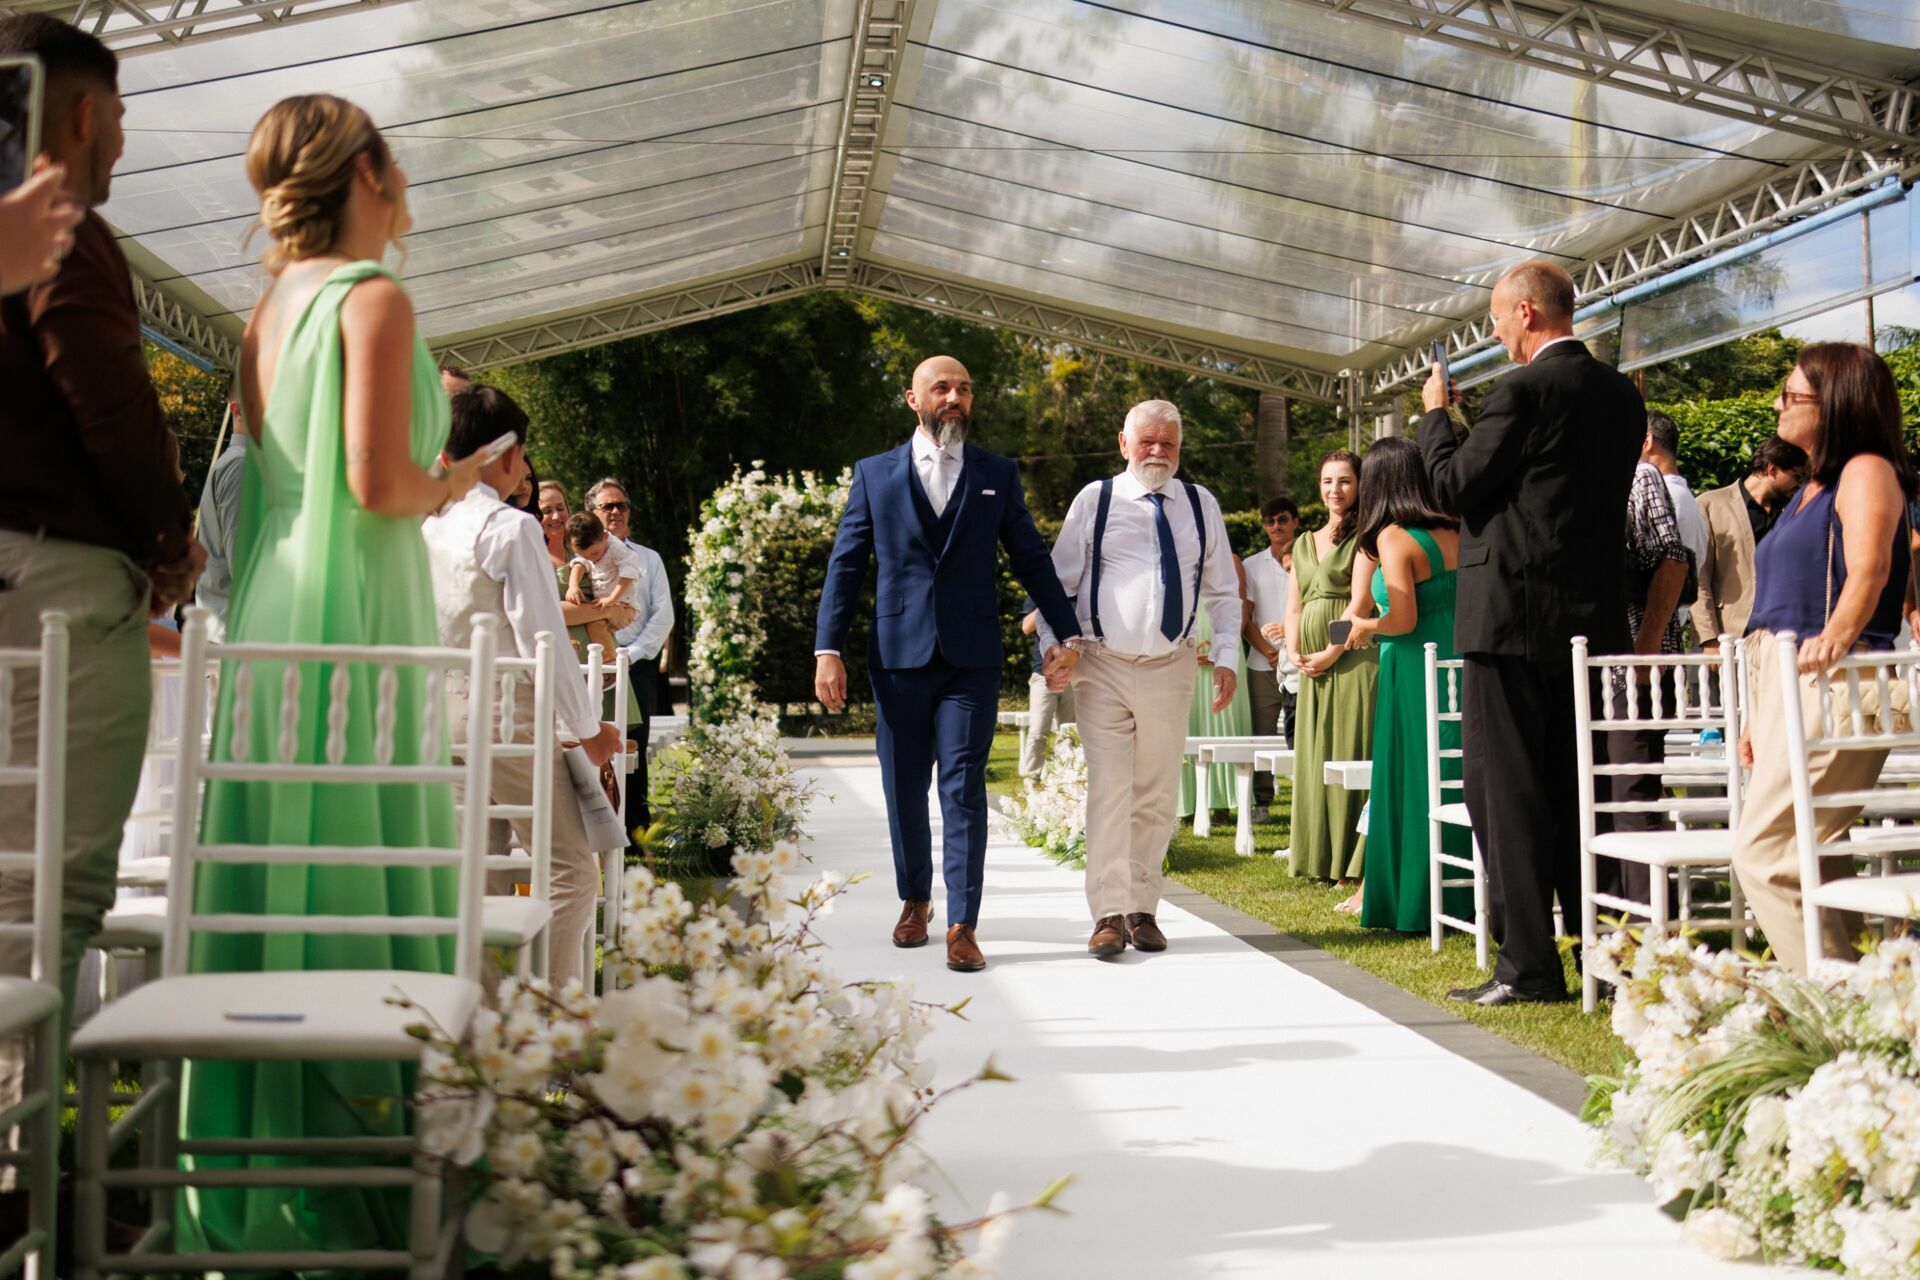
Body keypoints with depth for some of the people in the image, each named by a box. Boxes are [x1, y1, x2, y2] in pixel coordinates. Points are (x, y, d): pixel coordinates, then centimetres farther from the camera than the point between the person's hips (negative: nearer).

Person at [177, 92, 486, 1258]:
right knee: (365, 869, -4)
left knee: (278, 868, 10)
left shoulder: (271, 307, 15)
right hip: (359, 608, -8)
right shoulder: (373, 297, -9)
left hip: (271, 610, 8)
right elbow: (378, 483, -16)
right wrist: (448, 487, 3)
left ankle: (260, 1162, 17)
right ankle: (361, 1147, 2)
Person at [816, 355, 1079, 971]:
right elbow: (845, 565, 6)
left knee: (964, 788, -6)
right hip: (898, 653, 1)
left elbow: (1032, 560, 11)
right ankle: (915, 901, 28)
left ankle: (962, 925, -4)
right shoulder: (875, 473, 8)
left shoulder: (998, 475, 9)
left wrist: (1067, 634, 3)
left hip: (972, 657, -1)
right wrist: (827, 649, -3)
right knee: (903, 788, 8)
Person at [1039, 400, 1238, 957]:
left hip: (1170, 669, 3)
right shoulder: (1095, 500, 1)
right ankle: (1110, 915, -5)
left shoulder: (1200, 505, 8)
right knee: (1109, 791, -8)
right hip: (1103, 668, -2)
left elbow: (1223, 590, 13)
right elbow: (1057, 581, 4)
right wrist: (1056, 646, -7)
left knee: (1157, 797, 7)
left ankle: (1143, 908, 18)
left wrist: (1227, 656, 4)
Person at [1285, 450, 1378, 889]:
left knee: (1354, 754, -9)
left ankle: (1366, 869, -8)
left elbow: (1360, 602, -11)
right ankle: (1333, 863, 14)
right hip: (1313, 669, 7)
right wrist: (1293, 651, 2)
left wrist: (1331, 652, -14)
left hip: (1353, 658, -7)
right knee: (1318, 760, 7)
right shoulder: (1304, 544, 20)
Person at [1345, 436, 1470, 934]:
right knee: (1457, 781, 11)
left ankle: (1418, 900, 8)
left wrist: (1367, 626, 1)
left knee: (1411, 782, 2)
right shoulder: (1453, 533, 9)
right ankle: (1462, 900, 17)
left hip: (1415, 671, -7)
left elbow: (1404, 619, -19)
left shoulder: (1392, 538, -10)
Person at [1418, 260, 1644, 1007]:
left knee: (1507, 791, -2)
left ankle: (1528, 966, -2)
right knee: (1575, 790, 14)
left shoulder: (1523, 390, -12)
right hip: (1594, 614, 8)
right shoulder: (1622, 394, 12)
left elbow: (1456, 486, -9)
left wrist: (1435, 412, 5)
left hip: (1515, 614, -8)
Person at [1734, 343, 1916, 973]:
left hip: (1831, 682, -10)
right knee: (1814, 859, 8)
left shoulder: (1867, 470, -5)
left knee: (1763, 853, -14)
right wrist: (1758, 715, 21)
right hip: (1787, 685, 10)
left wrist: (1837, 634, -42)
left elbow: (1869, 567, -23)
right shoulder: (1811, 486, 22)